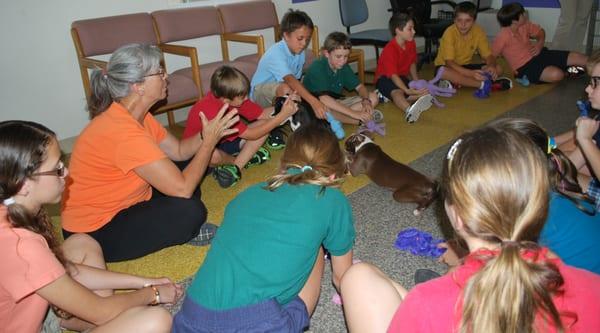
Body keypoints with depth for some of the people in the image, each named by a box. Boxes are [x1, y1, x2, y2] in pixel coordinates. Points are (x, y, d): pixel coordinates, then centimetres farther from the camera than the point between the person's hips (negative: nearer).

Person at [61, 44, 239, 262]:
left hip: (117, 206, 10)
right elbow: (182, 188, -31)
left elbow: (179, 151, 3)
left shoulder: (135, 115, -2)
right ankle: (185, 231, 7)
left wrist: (206, 135, -15)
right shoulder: (123, 131, -31)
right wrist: (209, 141, -20)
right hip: (93, 235, -9)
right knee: (190, 211, -23)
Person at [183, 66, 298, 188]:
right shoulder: (213, 111, -36)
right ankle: (245, 159, -11)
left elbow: (262, 115, -8)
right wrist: (282, 115, -32)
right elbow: (251, 134, -31)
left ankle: (235, 166, -17)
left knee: (264, 124, -10)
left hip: (224, 141, 7)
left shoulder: (233, 97, -15)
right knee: (212, 154, -44)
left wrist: (282, 107, -26)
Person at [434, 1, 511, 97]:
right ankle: (482, 84, -34)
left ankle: (456, 82, -27)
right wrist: (471, 73, -42)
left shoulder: (478, 31, -9)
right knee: (443, 72, -39)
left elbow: (488, 55, -5)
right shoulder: (450, 32, -21)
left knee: (498, 69, -13)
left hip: (466, 66, 5)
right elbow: (449, 62, -28)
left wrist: (492, 66, -31)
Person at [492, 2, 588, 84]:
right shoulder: (503, 36, -23)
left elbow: (540, 32, 16)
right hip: (525, 66, -7)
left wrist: (540, 44, -3)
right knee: (556, 74, -33)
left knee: (577, 57, -3)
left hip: (539, 54, 7)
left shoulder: (524, 25, -2)